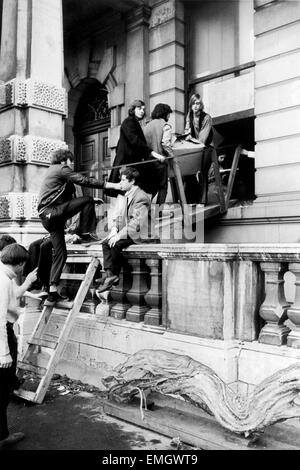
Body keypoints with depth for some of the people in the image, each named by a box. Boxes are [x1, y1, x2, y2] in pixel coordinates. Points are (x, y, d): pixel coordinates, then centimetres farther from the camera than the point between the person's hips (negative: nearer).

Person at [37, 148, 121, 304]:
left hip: (47, 217, 10)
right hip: (52, 211, -10)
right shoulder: (62, 169, -1)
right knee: (87, 200, -13)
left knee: (60, 253, 7)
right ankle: (86, 233, -7)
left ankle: (52, 293, 7)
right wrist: (109, 185, -10)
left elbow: (67, 196, 28)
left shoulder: (52, 170, 28)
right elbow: (84, 181, -11)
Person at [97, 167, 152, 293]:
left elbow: (136, 223, -23)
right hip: (125, 232, 9)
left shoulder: (141, 197, -15)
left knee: (116, 244, -26)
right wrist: (114, 229, -4)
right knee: (106, 243, -11)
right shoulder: (126, 196, 14)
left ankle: (114, 275, -9)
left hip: (136, 234, -8)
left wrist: (119, 235, -25)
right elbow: (119, 215, 16)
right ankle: (109, 274, -18)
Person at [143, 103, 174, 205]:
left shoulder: (147, 126, 12)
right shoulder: (165, 125, -4)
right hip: (160, 160, -5)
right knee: (162, 187, 4)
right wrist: (172, 156, -9)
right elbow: (165, 143, -17)